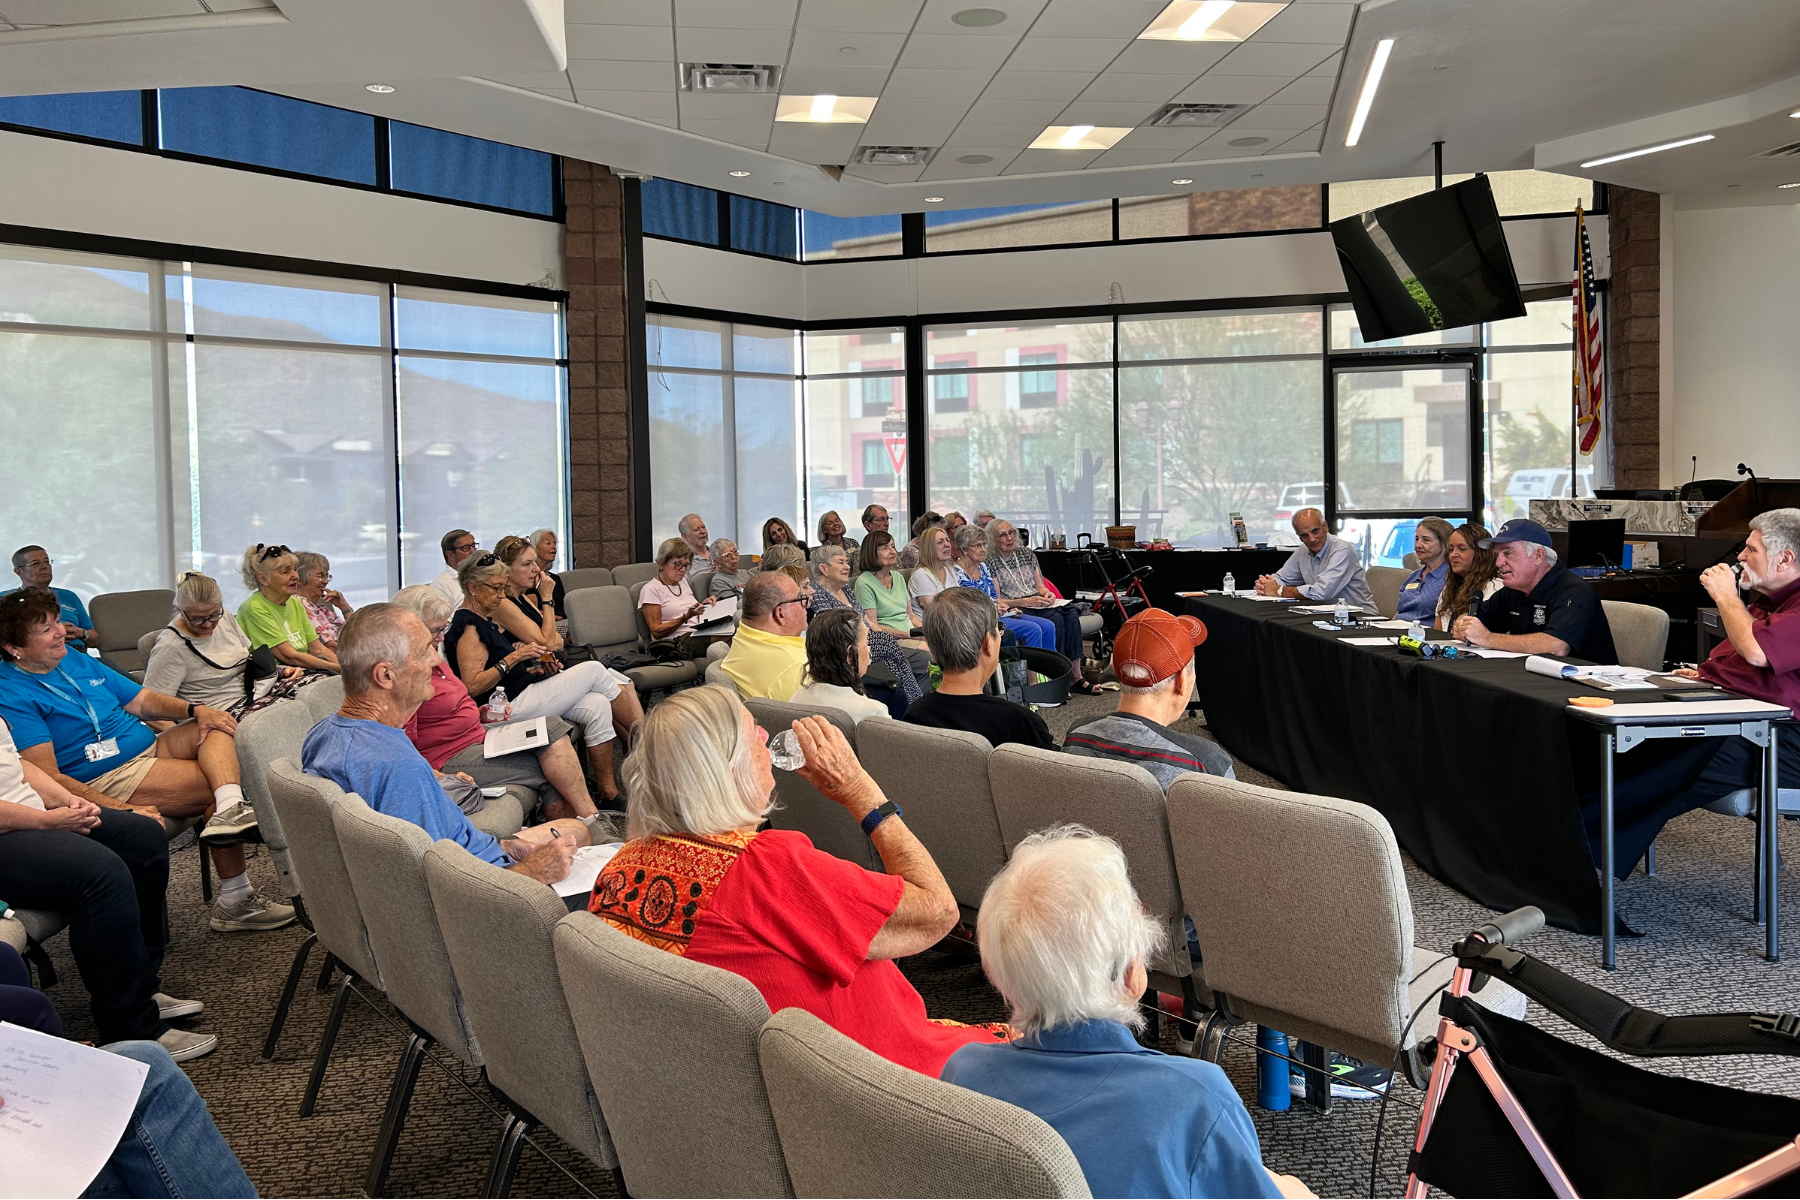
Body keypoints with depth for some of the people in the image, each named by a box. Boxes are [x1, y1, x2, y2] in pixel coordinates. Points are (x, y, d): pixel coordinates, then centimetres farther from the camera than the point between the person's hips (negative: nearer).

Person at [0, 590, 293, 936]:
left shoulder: (77, 661, 15)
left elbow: (142, 701, 18)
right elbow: (47, 779, -19)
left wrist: (195, 710, -3)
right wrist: (122, 810, -27)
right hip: (108, 780, -9)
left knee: (218, 728, -11)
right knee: (218, 787, -19)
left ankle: (231, 809, -36)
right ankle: (234, 899, -17)